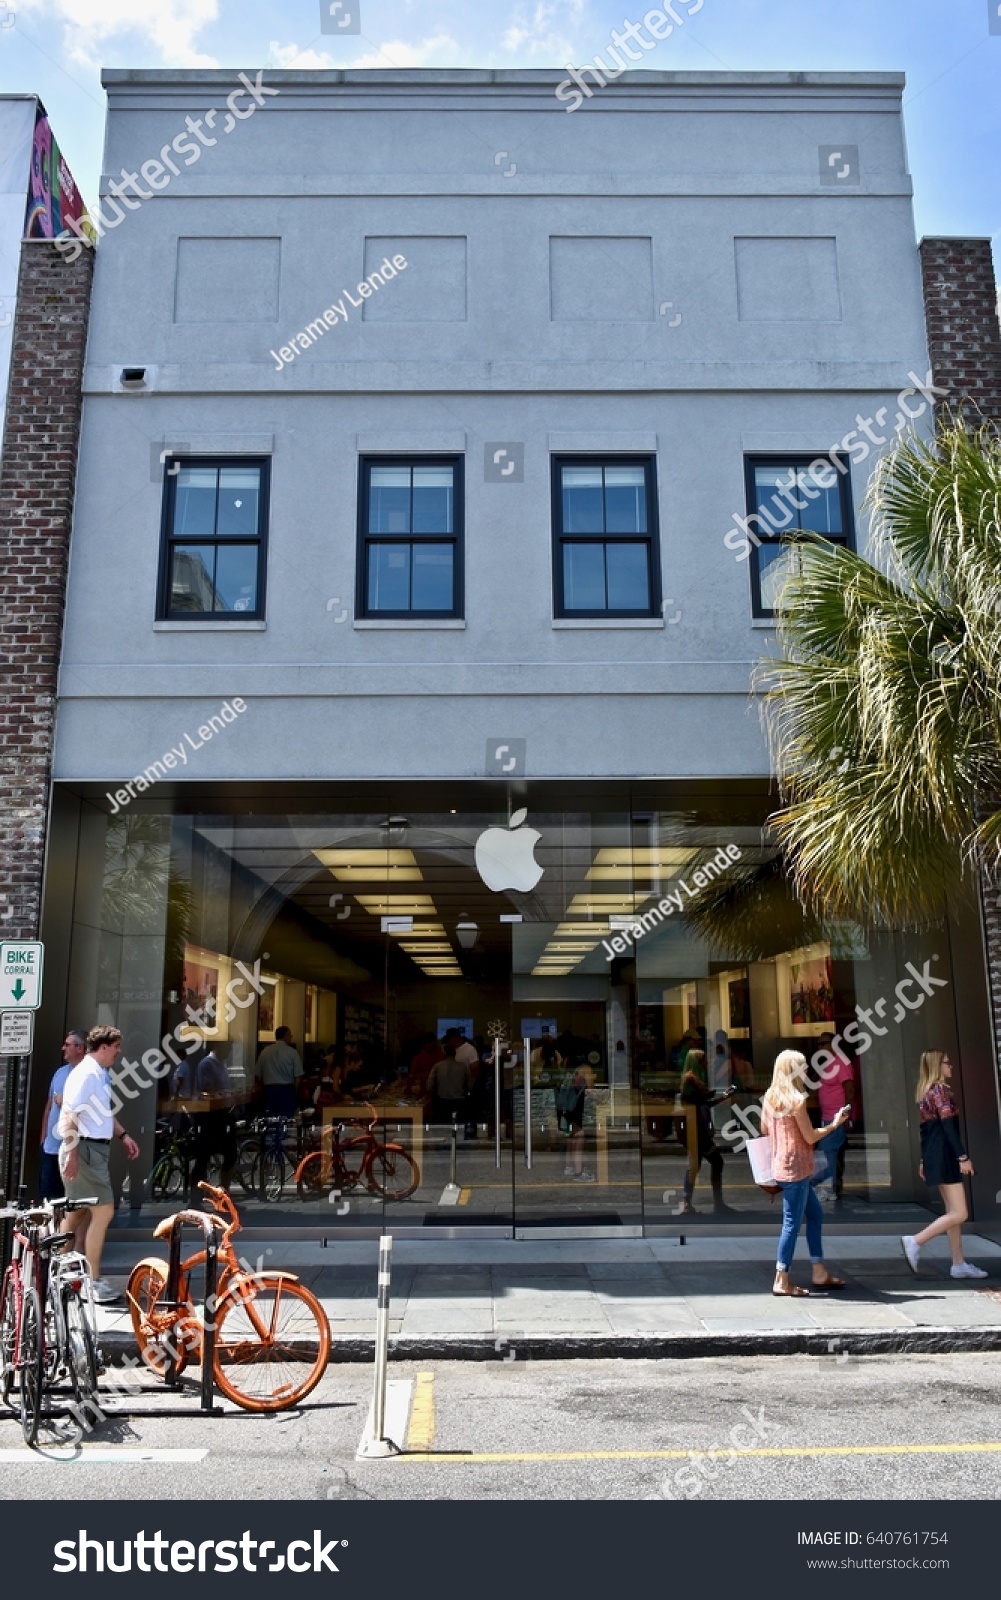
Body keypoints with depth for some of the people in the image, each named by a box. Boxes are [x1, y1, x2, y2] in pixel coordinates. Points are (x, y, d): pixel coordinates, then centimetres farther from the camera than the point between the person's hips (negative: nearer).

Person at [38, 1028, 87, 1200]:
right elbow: (49, 1106, 19)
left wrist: (66, 1103, -14)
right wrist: (43, 1137, 17)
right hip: (50, 1147, 7)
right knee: (47, 1194, 12)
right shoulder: (60, 1072, 12)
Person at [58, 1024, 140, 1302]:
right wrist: (71, 1155, -25)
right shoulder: (85, 1074, -16)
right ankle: (93, 1281, -4)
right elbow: (69, 1116, -21)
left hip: (97, 1149, 10)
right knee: (103, 1210, -10)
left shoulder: (102, 1074, 14)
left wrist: (123, 1135, 20)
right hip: (84, 1149, -10)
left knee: (78, 1212, 16)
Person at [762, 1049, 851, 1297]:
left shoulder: (770, 1096, 5)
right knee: (792, 1223, -2)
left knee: (815, 1214, 19)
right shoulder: (796, 1099, -18)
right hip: (795, 1168, -9)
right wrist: (834, 1125, -1)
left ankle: (820, 1272, 25)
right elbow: (810, 1137, -14)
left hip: (780, 1165, 9)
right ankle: (781, 1281, 3)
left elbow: (764, 1128, 14)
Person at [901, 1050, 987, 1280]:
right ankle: (915, 1241, -12)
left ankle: (959, 1264, 14)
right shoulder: (940, 1089, -12)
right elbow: (948, 1126, -19)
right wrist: (963, 1157, -20)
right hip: (944, 1155, -10)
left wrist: (924, 1160, 21)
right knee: (959, 1214, -8)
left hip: (934, 1156, 10)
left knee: (952, 1211, 12)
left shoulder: (925, 1092, 15)